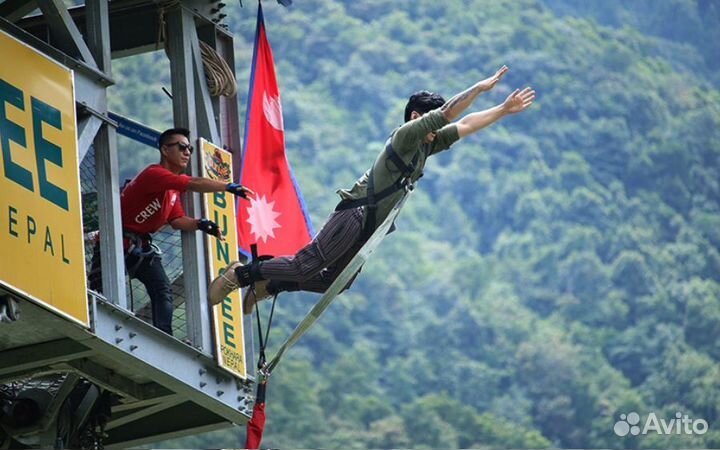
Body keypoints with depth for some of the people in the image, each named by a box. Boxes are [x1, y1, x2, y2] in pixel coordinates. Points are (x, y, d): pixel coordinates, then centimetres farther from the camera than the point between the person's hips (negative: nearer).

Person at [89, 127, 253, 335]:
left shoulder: (174, 187, 12)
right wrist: (230, 187, -34)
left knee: (163, 290, -5)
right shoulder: (154, 174, -19)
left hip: (142, 245, 9)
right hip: (118, 242, -9)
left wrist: (200, 224, -14)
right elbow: (194, 184, -31)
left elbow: (177, 220, 5)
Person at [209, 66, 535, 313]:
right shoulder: (406, 136, -10)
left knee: (335, 282, 7)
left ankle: (268, 286, 16)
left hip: (371, 225, 10)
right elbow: (447, 114, -20)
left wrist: (504, 110, 18)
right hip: (356, 214, -10)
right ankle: (243, 274, -4)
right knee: (306, 266, -15)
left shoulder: (427, 145, 16)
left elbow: (464, 126, 21)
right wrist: (480, 87, -20)